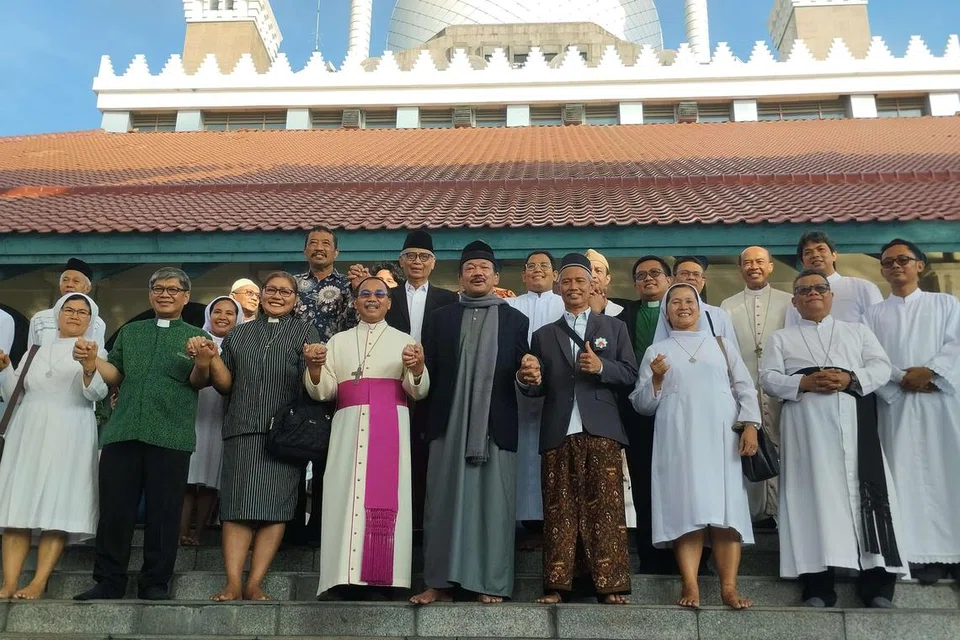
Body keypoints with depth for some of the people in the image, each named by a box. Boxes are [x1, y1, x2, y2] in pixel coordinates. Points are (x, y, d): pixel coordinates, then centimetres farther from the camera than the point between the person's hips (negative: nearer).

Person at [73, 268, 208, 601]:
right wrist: (92, 362, -2)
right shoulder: (130, 332, 22)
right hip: (122, 430, 3)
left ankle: (155, 583, 6)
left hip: (171, 434, -2)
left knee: (163, 510, -1)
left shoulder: (196, 336, 12)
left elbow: (200, 382, 0)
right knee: (114, 508, 1)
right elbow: (115, 374, 17)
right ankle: (108, 581, 10)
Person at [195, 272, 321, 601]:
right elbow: (226, 384, 14)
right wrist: (211, 360, -4)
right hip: (243, 429, 2)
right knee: (237, 505, -6)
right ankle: (233, 584, -7)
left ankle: (255, 584, -3)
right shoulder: (239, 334, 19)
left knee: (275, 505, -5)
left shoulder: (305, 332, 11)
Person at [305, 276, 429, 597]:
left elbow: (418, 391, 4)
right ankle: (347, 577, -7)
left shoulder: (403, 340, 14)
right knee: (346, 497, -8)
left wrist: (417, 368, -18)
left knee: (385, 498, -10)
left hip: (390, 428, -1)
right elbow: (323, 391, 12)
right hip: (349, 427, 2)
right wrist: (315, 368, -9)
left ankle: (383, 578, -10)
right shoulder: (338, 340, 19)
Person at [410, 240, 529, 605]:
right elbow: (429, 371, 7)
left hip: (495, 426, -1)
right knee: (444, 502, 1)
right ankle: (441, 582, 7)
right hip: (449, 425, 1)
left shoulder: (516, 321, 12)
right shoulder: (440, 318, 14)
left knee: (493, 503, 0)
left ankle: (490, 583, 6)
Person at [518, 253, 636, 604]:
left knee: (605, 508, -4)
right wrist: (528, 379, -13)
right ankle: (556, 586, 3)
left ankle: (611, 586, -1)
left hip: (601, 431, -1)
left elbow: (631, 376, 6)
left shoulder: (614, 327, 14)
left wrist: (601, 367, -12)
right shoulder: (543, 335, 18)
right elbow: (537, 389, 10)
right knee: (559, 510, 1)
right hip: (558, 433, 2)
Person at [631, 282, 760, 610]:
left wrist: (749, 426, -3)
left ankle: (729, 587, -7)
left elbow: (745, 388, 12)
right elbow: (641, 404, 11)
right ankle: (690, 586, -12)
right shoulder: (656, 351, 16)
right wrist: (656, 379, -8)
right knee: (686, 507, -10)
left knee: (726, 507, -7)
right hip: (678, 439, -1)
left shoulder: (722, 344, 19)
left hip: (721, 436, 1)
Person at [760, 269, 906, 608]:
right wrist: (805, 383, -11)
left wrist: (851, 378, -10)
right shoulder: (781, 338, 19)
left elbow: (881, 367, 9)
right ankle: (818, 586, -6)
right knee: (814, 493, -7)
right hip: (806, 423, -1)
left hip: (853, 420, 1)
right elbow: (768, 378, 6)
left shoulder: (857, 331, 21)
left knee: (862, 492, -7)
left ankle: (876, 583, -4)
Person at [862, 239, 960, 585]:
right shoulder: (873, 315, 15)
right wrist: (901, 379, -12)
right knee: (909, 475, -3)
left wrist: (929, 371, -14)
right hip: (896, 403, 1)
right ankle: (923, 552, -3)